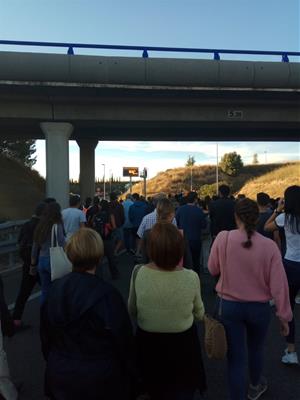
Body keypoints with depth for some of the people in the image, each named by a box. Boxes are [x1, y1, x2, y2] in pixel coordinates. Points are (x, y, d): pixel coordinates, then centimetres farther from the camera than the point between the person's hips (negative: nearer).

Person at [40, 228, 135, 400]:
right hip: (100, 379, -3)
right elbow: (123, 339, -16)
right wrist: (130, 373, 1)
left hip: (59, 375, 4)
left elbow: (46, 336, 2)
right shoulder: (107, 294, -25)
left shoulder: (55, 289, -11)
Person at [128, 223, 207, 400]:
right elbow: (199, 314, -5)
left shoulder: (138, 273, -23)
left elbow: (132, 311, -6)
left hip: (148, 343, 1)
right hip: (182, 345, -1)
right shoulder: (191, 277, -24)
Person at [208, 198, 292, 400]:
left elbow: (213, 269, -3)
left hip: (229, 305, -1)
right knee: (256, 349, 28)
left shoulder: (223, 238, -16)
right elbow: (279, 284, -13)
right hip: (260, 307, 2)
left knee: (235, 356, 12)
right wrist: (284, 315, -1)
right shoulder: (269, 245, -17)